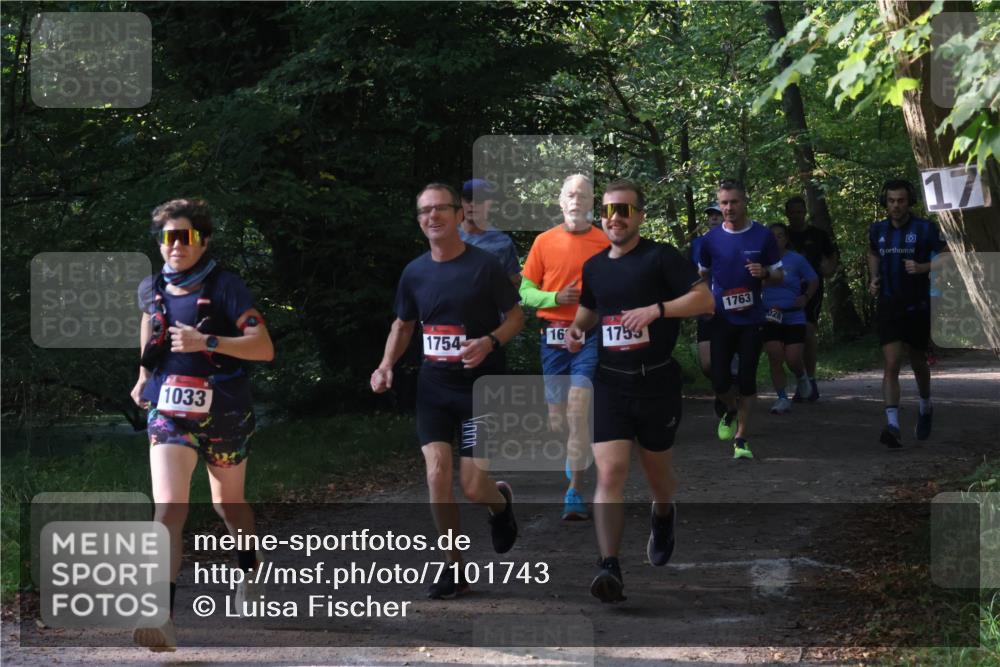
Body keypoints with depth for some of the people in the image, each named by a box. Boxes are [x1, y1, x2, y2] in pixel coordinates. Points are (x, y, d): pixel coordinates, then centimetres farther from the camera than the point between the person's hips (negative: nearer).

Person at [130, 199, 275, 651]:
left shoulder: (225, 287, -10)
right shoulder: (152, 290, 4)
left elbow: (263, 347, -18)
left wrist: (206, 342, -29)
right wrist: (145, 377, 16)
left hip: (223, 414, -2)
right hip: (169, 413, 2)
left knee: (228, 503, 19)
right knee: (168, 509, -17)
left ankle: (249, 571, 50)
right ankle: (163, 616, -28)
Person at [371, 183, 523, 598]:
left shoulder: (484, 265, -8)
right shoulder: (415, 272, 4)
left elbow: (516, 316, -1)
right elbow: (403, 325, 18)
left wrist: (489, 341, -20)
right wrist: (386, 366, 2)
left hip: (481, 384, -3)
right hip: (433, 386, 4)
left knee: (472, 486, -6)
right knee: (437, 474, -10)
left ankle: (501, 502, 33)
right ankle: (455, 567, 5)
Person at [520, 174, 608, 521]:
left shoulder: (605, 243, 2)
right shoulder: (544, 241, 6)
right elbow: (526, 291, 7)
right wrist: (556, 298, -10)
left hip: (589, 335, -3)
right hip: (553, 334, 3)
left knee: (578, 409, -16)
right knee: (556, 416, 9)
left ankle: (575, 492, -14)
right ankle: (573, 459, 40)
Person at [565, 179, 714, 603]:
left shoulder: (661, 257, -6)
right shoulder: (594, 267, 11)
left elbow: (704, 299, -13)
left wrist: (657, 309, -25)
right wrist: (576, 329, 7)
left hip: (657, 381, -3)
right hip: (610, 382, 3)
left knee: (656, 468, 16)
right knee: (610, 472, -13)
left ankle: (663, 516, 51)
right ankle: (609, 566, -19)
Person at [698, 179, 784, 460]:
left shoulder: (763, 236, -2)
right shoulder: (711, 239, 1)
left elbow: (779, 276, 3)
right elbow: (702, 274, 17)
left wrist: (765, 273, -18)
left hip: (751, 318, -1)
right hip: (722, 318, 1)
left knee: (747, 381, -2)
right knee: (720, 380, -4)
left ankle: (742, 438, 8)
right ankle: (731, 411, 29)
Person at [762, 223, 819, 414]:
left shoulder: (796, 260, 0)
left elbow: (814, 280, 9)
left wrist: (806, 297, -7)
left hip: (793, 317, -1)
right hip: (770, 318, 1)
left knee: (793, 359, -7)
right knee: (775, 357, -9)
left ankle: (801, 377, 29)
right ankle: (782, 398, 2)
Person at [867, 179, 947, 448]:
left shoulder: (925, 229, -7)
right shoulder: (877, 230, 4)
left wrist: (922, 268, -21)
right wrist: (874, 279, 8)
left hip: (918, 307, -1)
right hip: (889, 307, 1)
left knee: (918, 363, 15)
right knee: (891, 365, -13)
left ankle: (925, 408, 44)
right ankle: (892, 426, -21)